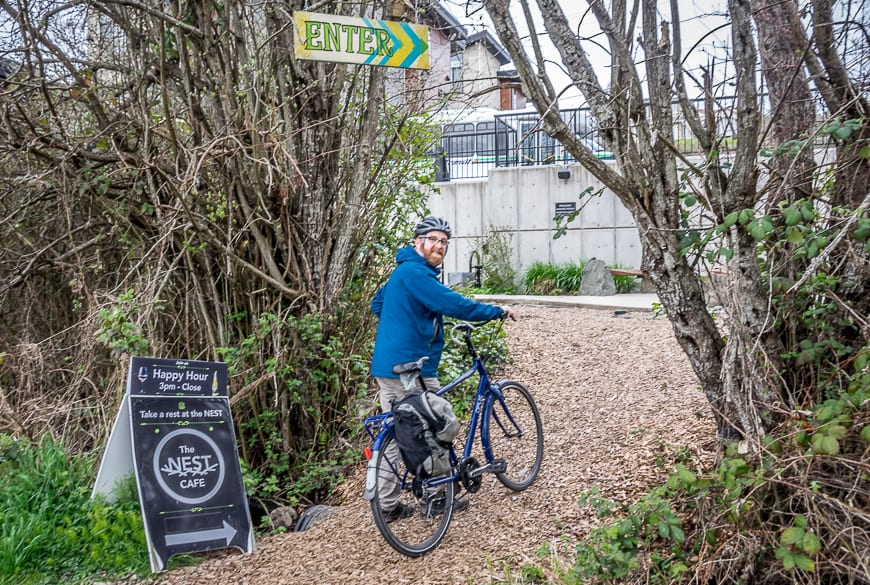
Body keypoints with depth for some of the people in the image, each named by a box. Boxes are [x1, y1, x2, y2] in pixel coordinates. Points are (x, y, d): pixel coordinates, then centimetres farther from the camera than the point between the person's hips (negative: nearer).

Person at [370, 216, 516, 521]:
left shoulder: (402, 270, 17)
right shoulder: (416, 272, -16)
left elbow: (377, 304, 29)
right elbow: (453, 304, -23)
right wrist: (498, 311, -13)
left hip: (387, 366, 10)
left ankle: (388, 505, 19)